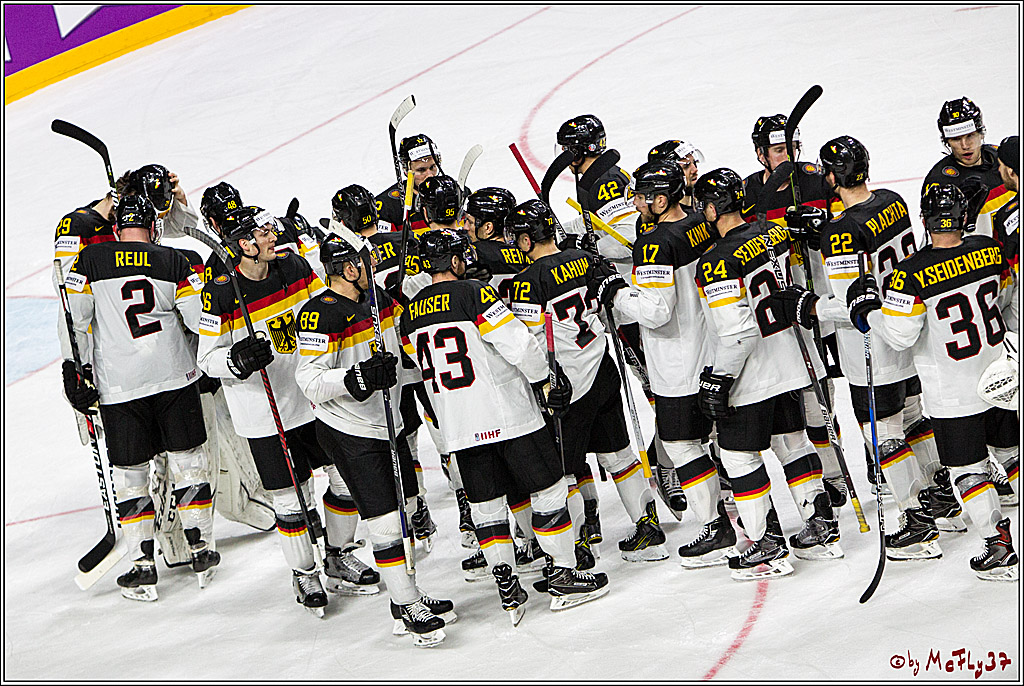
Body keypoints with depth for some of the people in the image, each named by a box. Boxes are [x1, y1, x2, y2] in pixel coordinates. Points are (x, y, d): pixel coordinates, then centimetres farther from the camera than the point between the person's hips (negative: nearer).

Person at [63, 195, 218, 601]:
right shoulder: (174, 262, 2)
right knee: (187, 460, 14)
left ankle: (143, 566, 7)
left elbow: (74, 318, -1)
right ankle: (201, 551, 18)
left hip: (118, 385, -1)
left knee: (130, 473, 7)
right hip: (175, 375, 1)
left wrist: (76, 370, 9)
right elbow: (200, 318, -2)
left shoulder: (90, 260, 1)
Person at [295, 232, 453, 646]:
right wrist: (357, 379, -35)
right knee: (384, 522, -9)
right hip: (348, 433, -9)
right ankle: (407, 607, 0)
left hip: (386, 422, 9)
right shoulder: (320, 315, -20)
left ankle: (407, 598, 26)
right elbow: (309, 380, -23)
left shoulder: (378, 299, 6)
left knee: (405, 511, 14)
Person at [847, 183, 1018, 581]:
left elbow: (900, 336, -20)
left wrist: (868, 311, -5)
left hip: (953, 393, -5)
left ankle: (1000, 548, 5)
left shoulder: (912, 276, -22)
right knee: (1009, 445, 21)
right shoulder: (989, 252, -6)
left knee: (968, 469, 4)